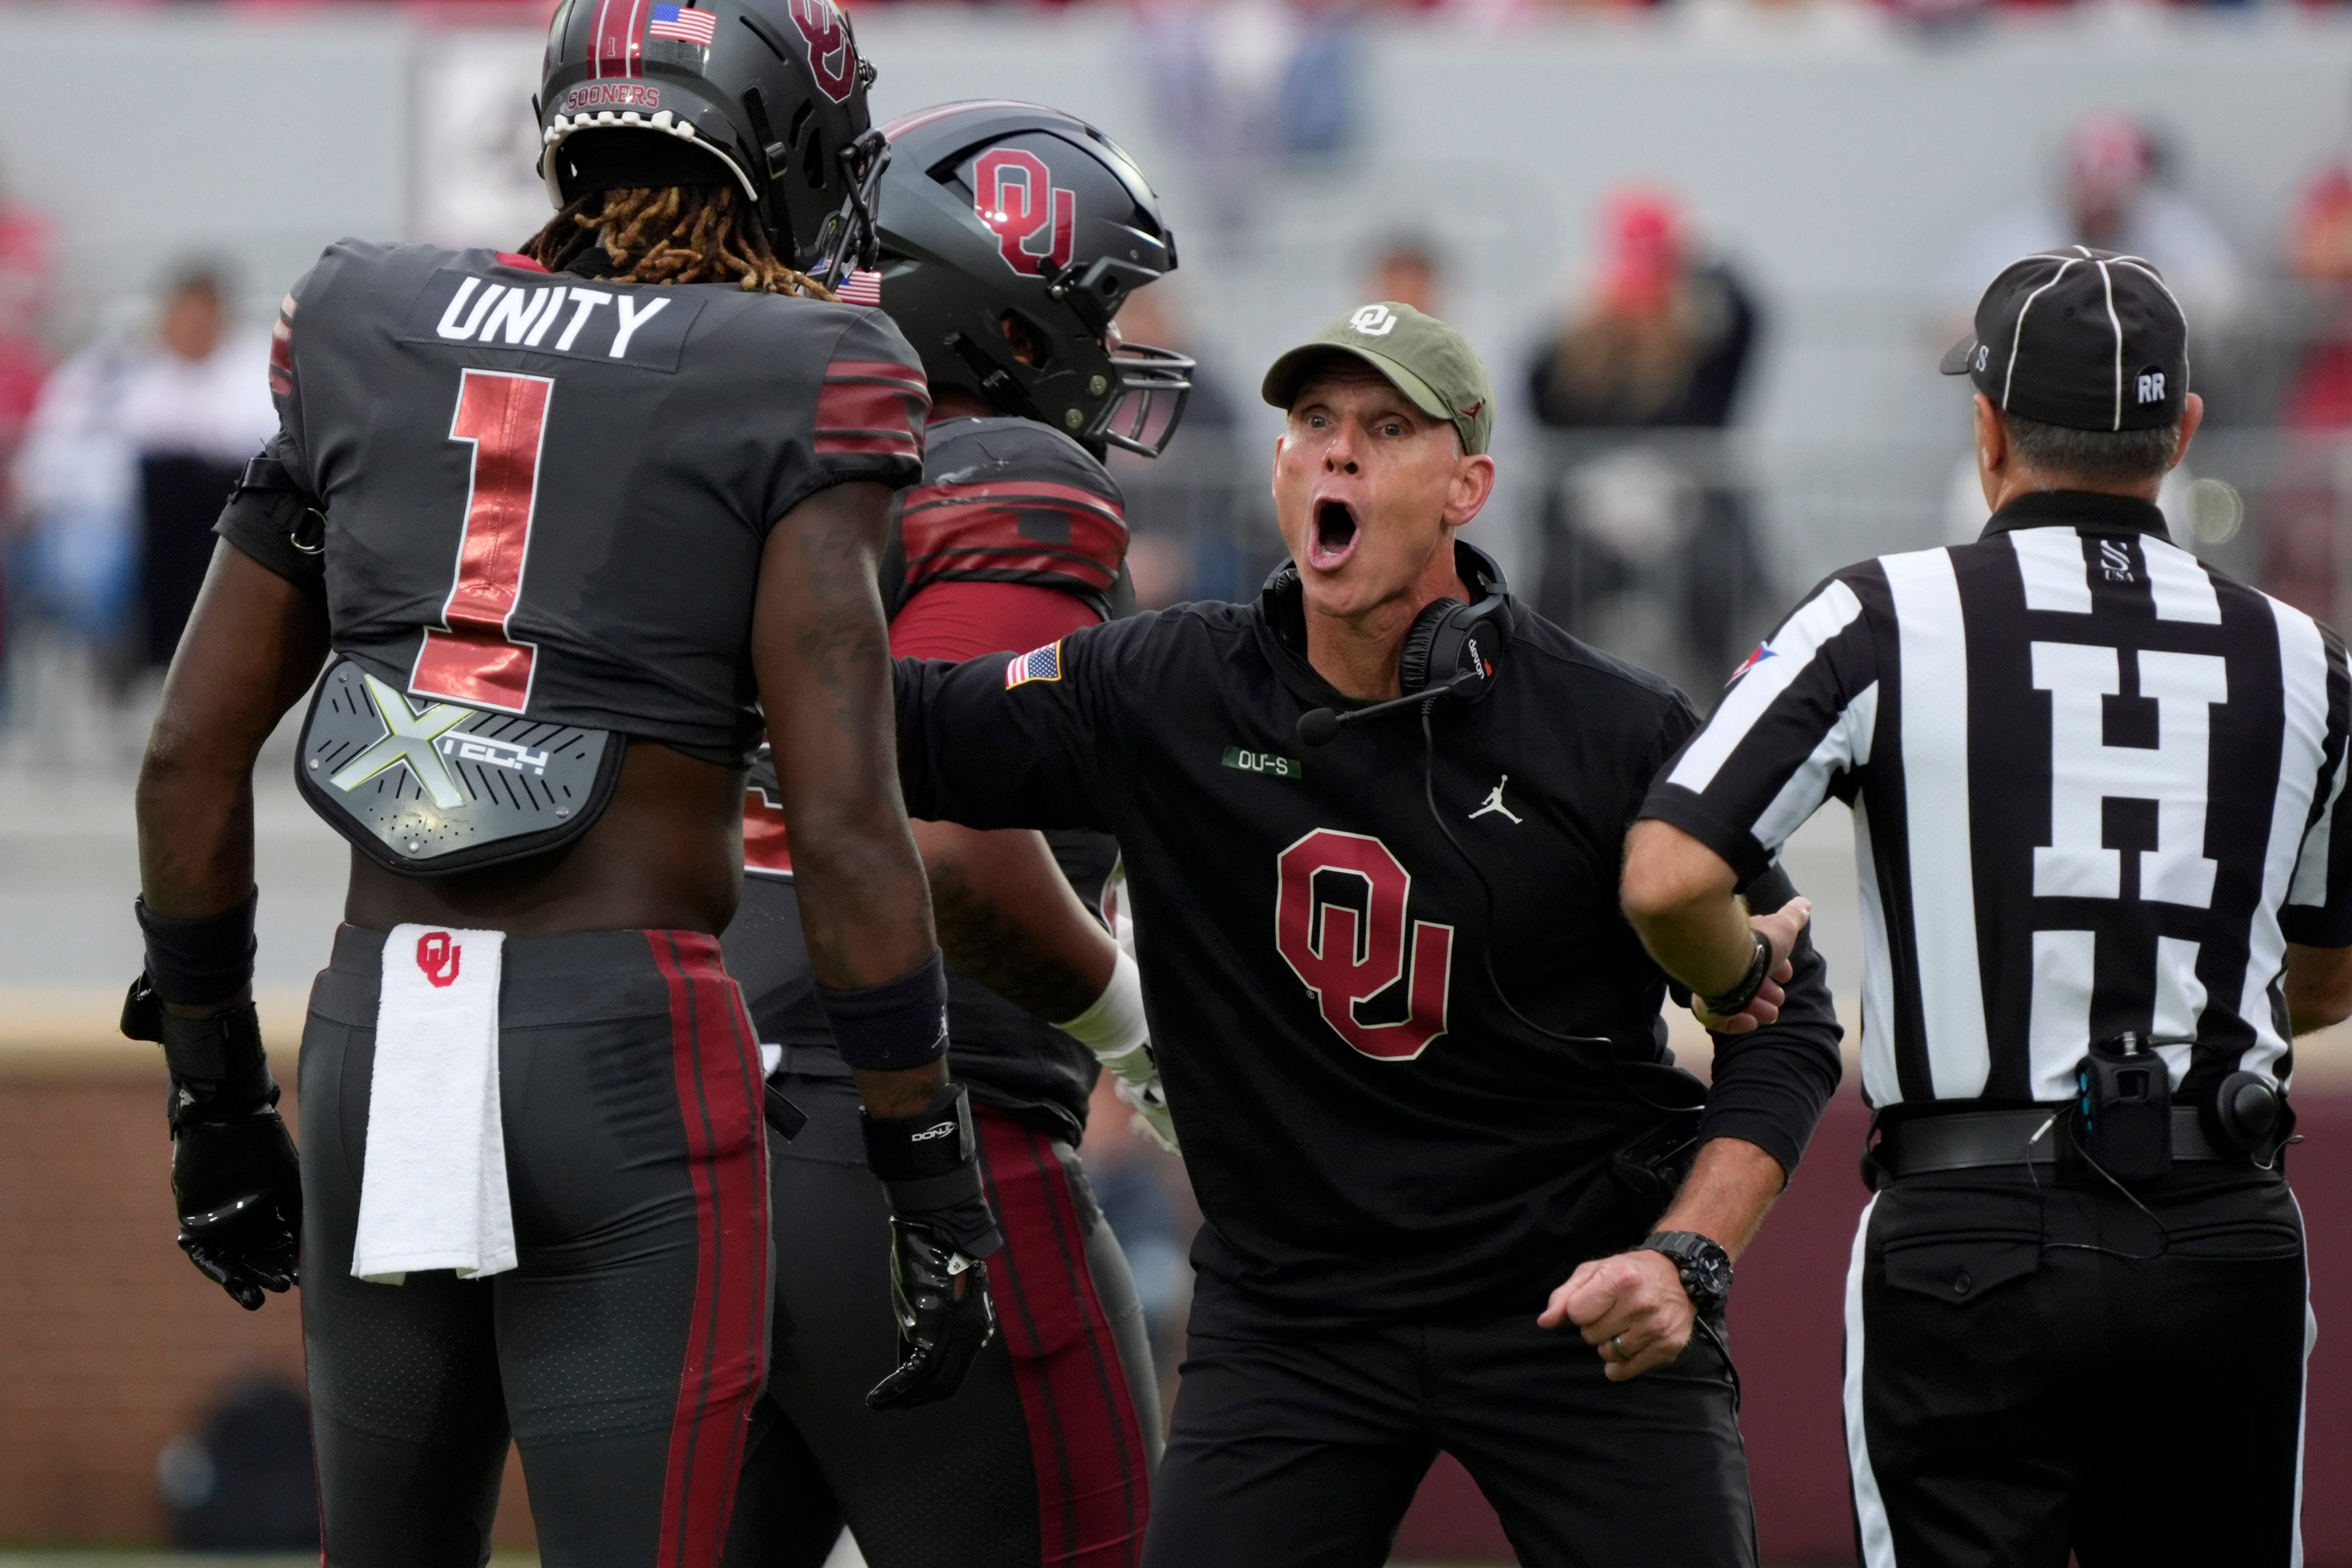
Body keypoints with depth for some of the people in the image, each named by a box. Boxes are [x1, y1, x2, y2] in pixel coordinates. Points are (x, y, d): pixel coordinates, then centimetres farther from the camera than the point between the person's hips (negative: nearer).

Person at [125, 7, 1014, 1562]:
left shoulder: (366, 339, 11)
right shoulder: (794, 393, -3)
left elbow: (194, 751, 13)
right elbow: (842, 825, -9)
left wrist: (215, 1085, 23)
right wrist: (931, 1162, -2)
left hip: (374, 1029, 5)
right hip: (625, 1048, -5)